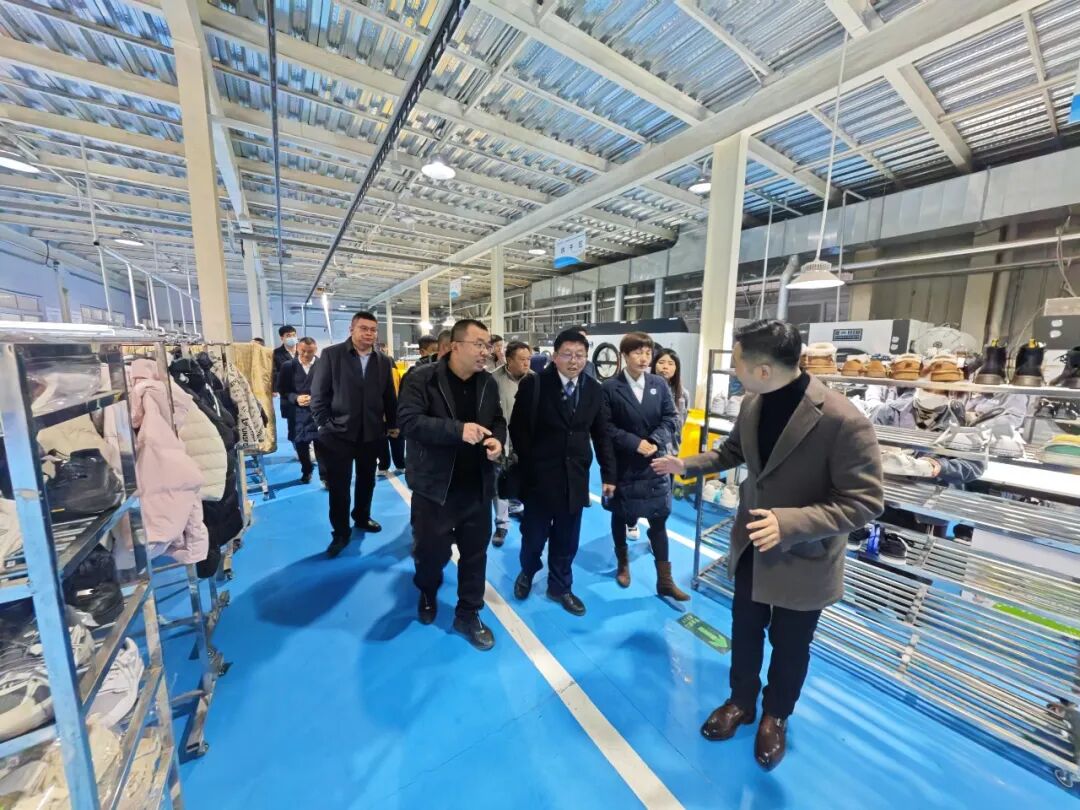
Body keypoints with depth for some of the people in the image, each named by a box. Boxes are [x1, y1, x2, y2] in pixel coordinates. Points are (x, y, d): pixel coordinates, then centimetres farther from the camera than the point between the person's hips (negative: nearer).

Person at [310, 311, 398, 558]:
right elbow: (318, 393, -6)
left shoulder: (383, 361, 5)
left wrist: (392, 424, 8)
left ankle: (362, 518, 41)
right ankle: (341, 533, 24)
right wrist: (324, 425, -9)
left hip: (372, 434, 4)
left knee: (366, 481, 18)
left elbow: (389, 396, 9)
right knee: (338, 487, 6)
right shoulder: (331, 354, -5)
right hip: (338, 435, -3)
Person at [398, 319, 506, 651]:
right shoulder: (422, 378, -12)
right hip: (435, 487, -3)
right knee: (431, 551, 15)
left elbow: (498, 420, 12)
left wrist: (498, 440, -11)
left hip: (478, 487, 4)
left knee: (475, 553, 15)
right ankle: (427, 594, 50)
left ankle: (468, 614, 36)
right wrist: (458, 429, -31)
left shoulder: (488, 383, 3)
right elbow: (408, 420, -22)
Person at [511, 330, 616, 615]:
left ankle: (560, 587, 39)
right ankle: (527, 573, 45)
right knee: (534, 535, 14)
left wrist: (609, 474, 2)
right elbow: (517, 428, -7)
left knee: (566, 539, 15)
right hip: (540, 475, -3)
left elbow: (602, 435, 5)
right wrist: (529, 463, -10)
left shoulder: (594, 389, 2)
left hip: (575, 477, 3)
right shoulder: (533, 384, -9)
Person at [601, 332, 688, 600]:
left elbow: (669, 419, 0)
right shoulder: (610, 387, -9)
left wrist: (655, 442, -16)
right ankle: (623, 564, 38)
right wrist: (635, 443, -20)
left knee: (658, 521, 8)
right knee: (620, 517, 15)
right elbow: (606, 427, -12)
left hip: (654, 464, 2)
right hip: (622, 465, -2)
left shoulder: (660, 384, 2)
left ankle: (665, 580, 21)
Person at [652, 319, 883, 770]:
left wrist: (790, 523, -34)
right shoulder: (752, 404, -8)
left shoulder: (844, 421, -29)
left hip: (803, 558, -5)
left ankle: (775, 716, 50)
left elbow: (864, 502, -23)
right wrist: (686, 465, 3)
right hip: (752, 545, 5)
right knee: (745, 631, 23)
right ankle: (741, 701, 50)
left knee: (789, 645, 21)